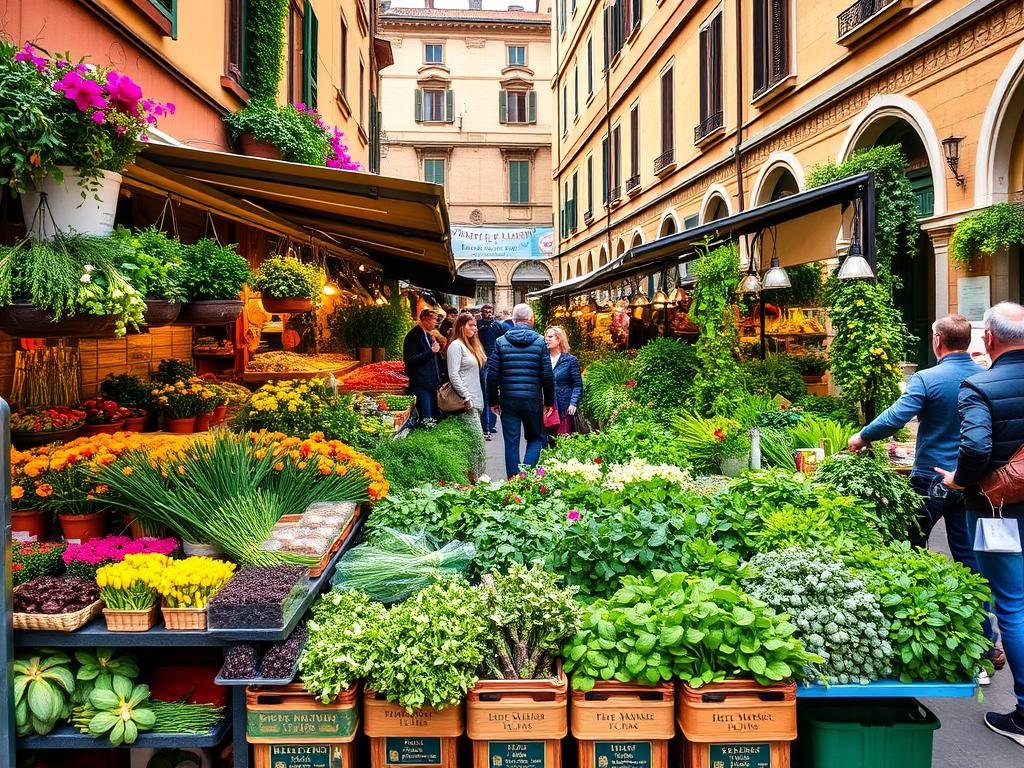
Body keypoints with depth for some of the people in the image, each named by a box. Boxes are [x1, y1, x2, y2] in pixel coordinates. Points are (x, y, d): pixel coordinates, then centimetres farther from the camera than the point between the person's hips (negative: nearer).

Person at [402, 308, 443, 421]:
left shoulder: (428, 335, 17)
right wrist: (431, 351, -21)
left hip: (432, 383, 9)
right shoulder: (414, 336, -11)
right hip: (420, 385, -9)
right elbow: (409, 360, -19)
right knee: (426, 420, -10)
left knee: (436, 417, 10)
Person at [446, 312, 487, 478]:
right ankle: (476, 478, -8)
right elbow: (453, 375, -15)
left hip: (475, 401, 9)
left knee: (475, 444, 9)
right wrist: (467, 397, -18)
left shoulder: (471, 345, 20)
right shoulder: (456, 345, -8)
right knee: (478, 442, -12)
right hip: (466, 402, -9)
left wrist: (477, 400, 16)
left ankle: (479, 478, 13)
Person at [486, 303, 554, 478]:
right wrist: (549, 401, 8)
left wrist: (493, 401, 9)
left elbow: (492, 374, 0)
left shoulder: (501, 342, 0)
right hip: (533, 399, -1)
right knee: (536, 438, 15)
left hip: (508, 400, 1)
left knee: (511, 442, 8)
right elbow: (547, 375, -3)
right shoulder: (539, 341, -3)